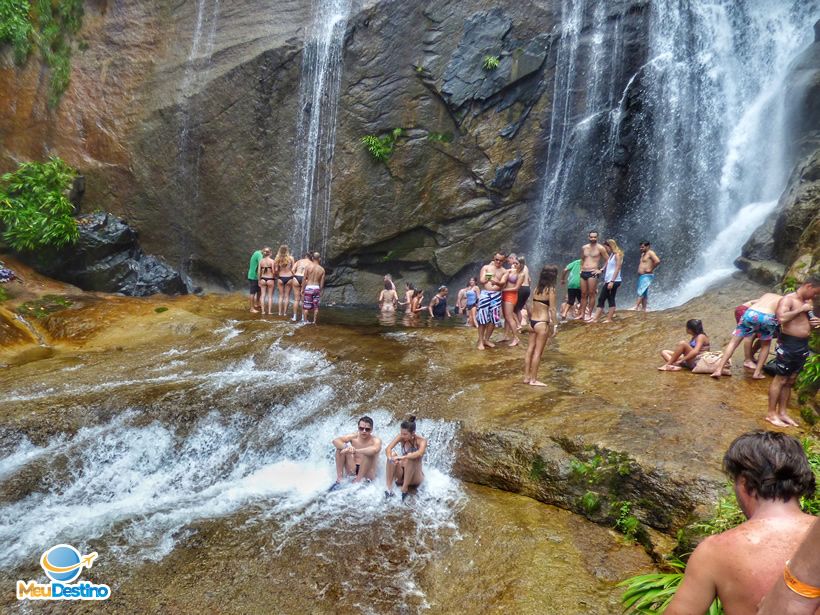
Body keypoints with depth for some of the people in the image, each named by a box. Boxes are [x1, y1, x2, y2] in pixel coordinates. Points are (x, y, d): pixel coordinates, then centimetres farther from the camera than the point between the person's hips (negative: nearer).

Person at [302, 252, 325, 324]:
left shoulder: (308, 267, -5)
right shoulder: (322, 269, 1)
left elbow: (304, 279, -4)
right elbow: (322, 282, 4)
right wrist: (320, 291, 14)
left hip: (308, 287, -2)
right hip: (317, 288, 2)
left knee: (306, 306, 5)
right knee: (316, 306, 9)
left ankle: (305, 321, 9)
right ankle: (314, 321, 12)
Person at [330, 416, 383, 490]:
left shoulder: (376, 441, -15)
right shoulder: (354, 437, -3)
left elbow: (374, 450, -41)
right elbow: (335, 441, -15)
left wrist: (354, 451, -44)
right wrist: (346, 447, -36)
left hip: (367, 474, -4)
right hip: (352, 470, 4)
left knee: (368, 454, -31)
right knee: (340, 447, -13)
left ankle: (358, 481, -20)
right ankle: (339, 479, -12)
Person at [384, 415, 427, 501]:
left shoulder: (421, 440, -16)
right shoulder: (401, 437, -6)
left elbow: (419, 453, -38)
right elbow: (388, 449, -19)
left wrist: (402, 457, -47)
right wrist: (390, 458, -41)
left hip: (415, 478, -3)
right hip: (402, 474, 4)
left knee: (411, 458, -32)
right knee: (393, 455, -23)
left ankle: (404, 489, -25)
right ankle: (389, 488, -25)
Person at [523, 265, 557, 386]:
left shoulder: (537, 288, 7)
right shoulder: (551, 289, -11)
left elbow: (532, 307, 11)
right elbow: (552, 309, -13)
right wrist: (554, 325, -7)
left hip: (532, 321, 7)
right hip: (542, 323, -7)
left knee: (530, 350, 11)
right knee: (538, 352, 0)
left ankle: (527, 377, 19)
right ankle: (533, 379, 6)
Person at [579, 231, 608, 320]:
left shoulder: (600, 248, -2)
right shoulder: (584, 248, 13)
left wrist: (601, 270, -7)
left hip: (593, 273, -5)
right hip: (583, 273, 5)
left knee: (591, 294, -4)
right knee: (583, 294, 7)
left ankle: (589, 314, 1)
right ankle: (582, 314, 10)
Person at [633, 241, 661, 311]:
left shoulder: (650, 253, -8)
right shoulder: (643, 254, 20)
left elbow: (658, 261, -23)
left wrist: (651, 269, -16)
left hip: (647, 276, -10)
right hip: (641, 276, 10)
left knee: (641, 291, -17)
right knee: (643, 293, 7)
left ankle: (636, 307, -25)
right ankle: (643, 309, 8)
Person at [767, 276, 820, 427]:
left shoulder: (807, 302, 15)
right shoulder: (788, 299, -11)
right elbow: (782, 318, -28)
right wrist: (801, 309, -19)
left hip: (803, 346, 8)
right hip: (788, 344, -8)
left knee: (790, 381, 13)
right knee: (780, 380, -2)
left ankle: (782, 412, 21)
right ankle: (771, 414, 4)